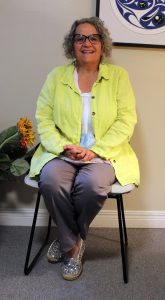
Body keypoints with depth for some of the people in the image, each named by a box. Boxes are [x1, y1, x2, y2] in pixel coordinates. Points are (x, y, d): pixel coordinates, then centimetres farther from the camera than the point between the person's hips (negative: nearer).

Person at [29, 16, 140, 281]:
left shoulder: (118, 76, 6)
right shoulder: (56, 76, 8)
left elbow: (126, 121, -3)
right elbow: (43, 119, 2)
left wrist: (95, 150, -15)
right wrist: (63, 147, -16)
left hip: (104, 155, -1)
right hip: (62, 153, 1)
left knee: (93, 184, -32)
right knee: (51, 180, -30)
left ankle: (68, 239, 0)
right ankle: (73, 244, -4)